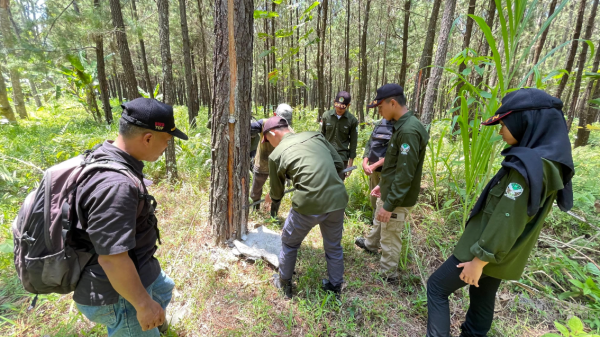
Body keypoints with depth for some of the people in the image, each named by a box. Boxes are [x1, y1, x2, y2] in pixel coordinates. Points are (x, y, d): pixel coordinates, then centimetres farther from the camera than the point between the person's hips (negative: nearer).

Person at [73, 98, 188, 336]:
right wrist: (143, 304, -21)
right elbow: (111, 257, -33)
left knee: (163, 289, 33)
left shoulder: (107, 160, -2)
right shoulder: (115, 185, -36)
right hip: (116, 294, -10)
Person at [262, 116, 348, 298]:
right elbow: (339, 164, 11)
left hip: (309, 204, -4)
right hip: (337, 199, 5)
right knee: (334, 246, 26)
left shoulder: (276, 155, -1)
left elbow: (277, 194, 11)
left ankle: (284, 284, 42)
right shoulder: (315, 135, 9)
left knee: (289, 244, 23)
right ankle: (335, 287, 43)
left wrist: (271, 198, 34)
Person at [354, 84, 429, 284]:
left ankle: (388, 276, 27)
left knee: (390, 238, 7)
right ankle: (370, 244, 56)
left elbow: (405, 174, -27)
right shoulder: (401, 126, 5)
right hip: (389, 191, 10)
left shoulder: (409, 131, -27)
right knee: (378, 222, 31)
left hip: (398, 198, -10)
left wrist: (389, 205, -23)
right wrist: (383, 185, 20)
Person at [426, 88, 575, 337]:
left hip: (489, 251, -9)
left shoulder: (528, 165, -28)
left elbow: (506, 223, -27)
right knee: (483, 301, 24)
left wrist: (479, 260, -18)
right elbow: (519, 217, 11)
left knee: (436, 287, 7)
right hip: (502, 254, 9)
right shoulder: (549, 160, 3)